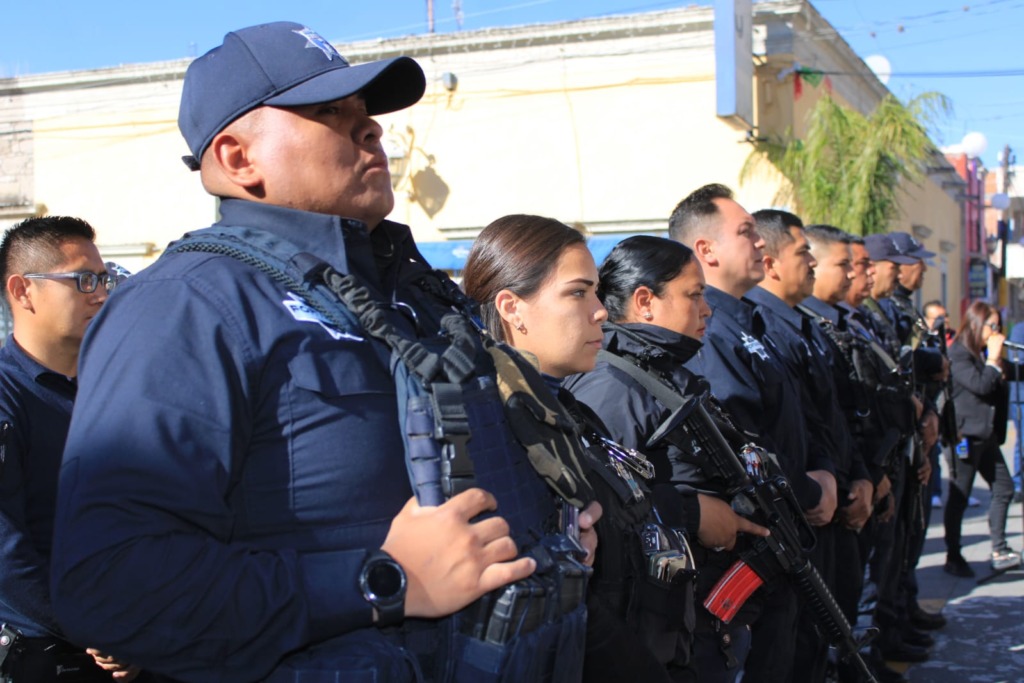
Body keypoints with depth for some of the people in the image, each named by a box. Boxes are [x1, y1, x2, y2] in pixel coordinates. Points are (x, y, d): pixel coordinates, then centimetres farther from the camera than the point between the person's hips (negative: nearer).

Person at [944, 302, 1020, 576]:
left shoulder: (984, 355, 16)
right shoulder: (958, 353, -11)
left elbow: (998, 391, 21)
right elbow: (980, 386, -21)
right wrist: (994, 358, -12)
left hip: (986, 435, 9)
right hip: (966, 435, -9)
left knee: (1004, 488, 8)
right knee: (959, 497, -1)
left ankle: (999, 550, 16)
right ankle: (953, 557, 8)